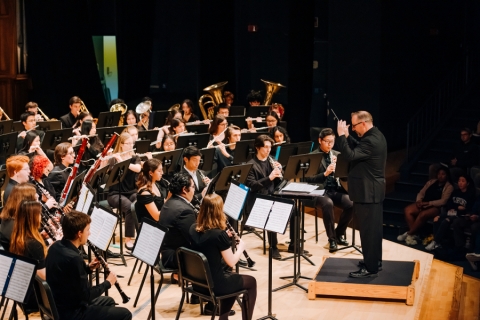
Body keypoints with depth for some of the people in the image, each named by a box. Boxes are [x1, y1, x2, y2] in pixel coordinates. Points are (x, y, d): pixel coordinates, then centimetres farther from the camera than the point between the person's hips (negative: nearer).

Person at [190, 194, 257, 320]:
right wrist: (241, 247, 2)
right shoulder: (219, 234, -23)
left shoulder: (193, 229, -3)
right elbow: (231, 262, -14)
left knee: (232, 277, 34)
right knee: (251, 281, 18)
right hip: (214, 284, -7)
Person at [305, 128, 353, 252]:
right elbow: (309, 179, -9)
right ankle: (332, 238, -20)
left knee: (351, 204, -24)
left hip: (336, 190, 4)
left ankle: (340, 233, 0)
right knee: (328, 204, -37)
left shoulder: (338, 155, 14)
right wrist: (325, 173, -23)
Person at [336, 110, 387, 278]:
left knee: (368, 230, -5)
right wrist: (347, 136, 5)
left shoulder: (370, 141, -24)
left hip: (367, 192, -11)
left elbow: (350, 155, -29)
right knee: (374, 227, 18)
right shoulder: (376, 136, 9)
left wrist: (341, 136, -22)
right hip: (374, 190, 11)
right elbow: (358, 148, 17)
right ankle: (374, 260, 29)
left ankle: (370, 268, 0)